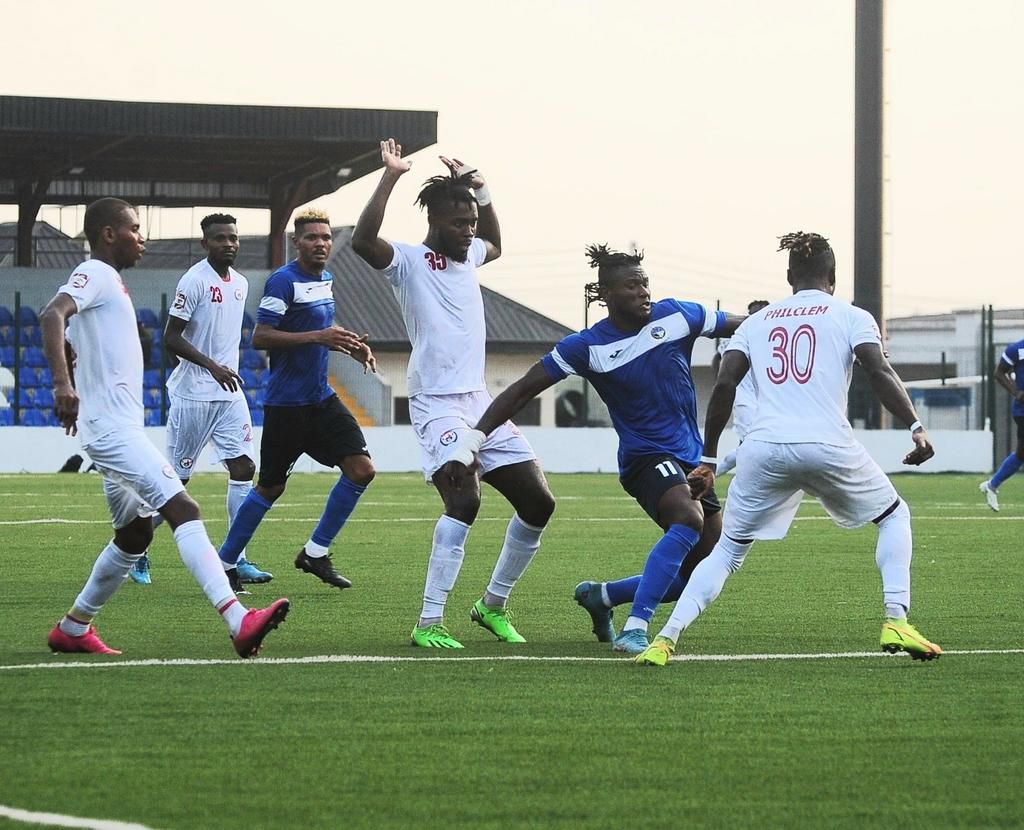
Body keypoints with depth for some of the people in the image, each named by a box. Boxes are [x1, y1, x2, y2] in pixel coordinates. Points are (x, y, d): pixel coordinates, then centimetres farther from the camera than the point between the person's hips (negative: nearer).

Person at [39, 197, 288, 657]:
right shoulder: (93, 275, -9)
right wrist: (62, 383, -38)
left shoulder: (108, 282, 22)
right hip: (112, 427, -11)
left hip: (120, 428, 11)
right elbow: (52, 315, -27)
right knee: (183, 509, -20)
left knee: (135, 532, 16)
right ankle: (239, 620, -31)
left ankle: (73, 628, 25)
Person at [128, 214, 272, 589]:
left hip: (230, 393, 7)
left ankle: (237, 560, -6)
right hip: (193, 395, -7)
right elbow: (171, 337, -15)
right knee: (176, 478, 0)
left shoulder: (240, 284, 12)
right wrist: (212, 366, -25)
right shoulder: (194, 280, -12)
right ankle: (137, 553, 16)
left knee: (244, 468, -6)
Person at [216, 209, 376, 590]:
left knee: (361, 469, -2)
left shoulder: (325, 279, 13)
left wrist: (350, 345, 9)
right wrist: (319, 336, -26)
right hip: (286, 402, -8)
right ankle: (225, 563, 14)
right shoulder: (284, 281, -14)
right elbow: (260, 337, -21)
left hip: (321, 398, 8)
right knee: (270, 487, -1)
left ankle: (315, 554, 7)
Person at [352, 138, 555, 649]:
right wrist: (391, 178, -27)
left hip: (481, 402, 8)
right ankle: (429, 623, -25)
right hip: (438, 405, -8)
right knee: (464, 500, -27)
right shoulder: (409, 262, -6)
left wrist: (480, 192, 27)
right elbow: (362, 241, -28)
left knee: (538, 502, 6)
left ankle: (493, 606, 22)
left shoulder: (468, 256, 16)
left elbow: (495, 245, 41)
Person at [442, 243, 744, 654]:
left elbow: (742, 327, 11)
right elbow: (523, 390, -7)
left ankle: (601, 596, 23)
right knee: (688, 518, -36)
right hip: (645, 458, -6)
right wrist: (471, 443, -11)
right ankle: (635, 630, -38)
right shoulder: (588, 346, -10)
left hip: (690, 458, 6)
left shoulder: (677, 315, -2)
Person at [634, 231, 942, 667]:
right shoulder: (851, 317, 12)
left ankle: (666, 639, -1)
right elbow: (880, 372, -5)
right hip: (828, 444, -2)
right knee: (894, 516, 22)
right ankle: (896, 622, 7)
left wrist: (708, 460, 13)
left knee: (728, 550, 15)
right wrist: (915, 427, -8)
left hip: (763, 447, 2)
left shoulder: (756, 322, 19)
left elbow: (724, 386, 10)